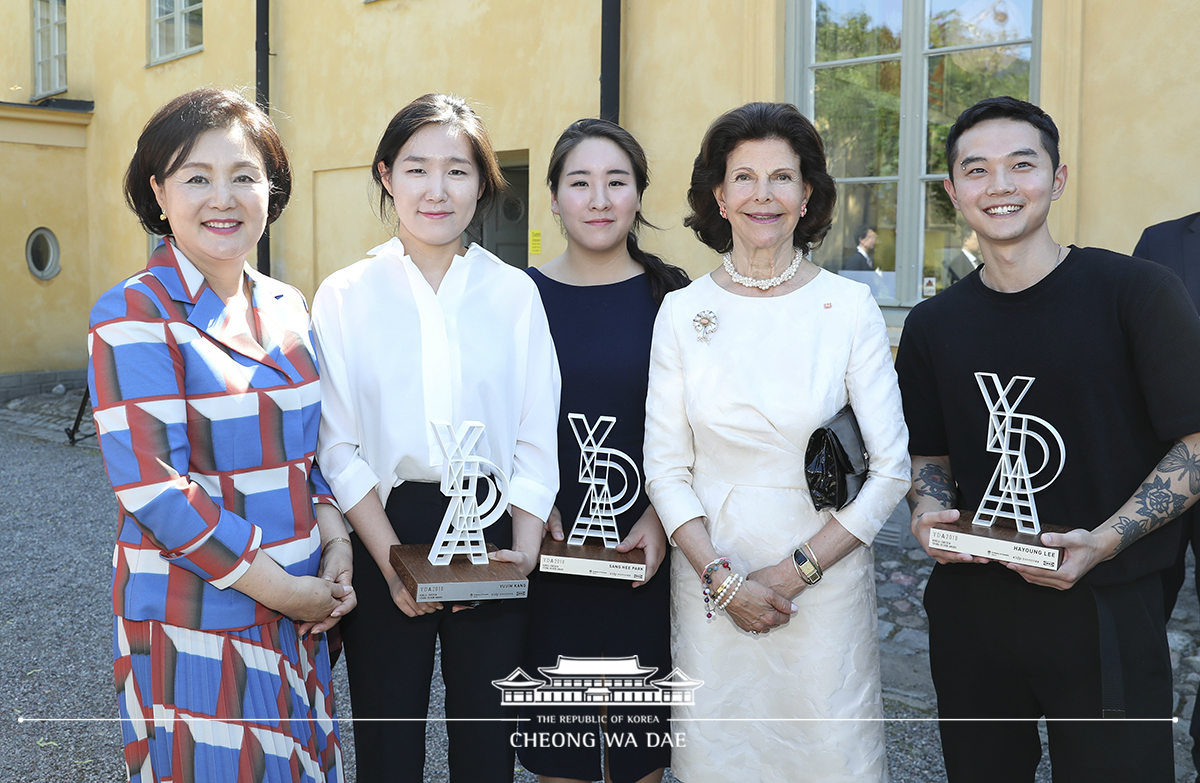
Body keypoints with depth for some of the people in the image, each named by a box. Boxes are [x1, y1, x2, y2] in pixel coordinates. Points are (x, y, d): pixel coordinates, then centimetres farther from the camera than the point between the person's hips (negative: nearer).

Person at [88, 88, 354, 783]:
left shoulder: (289, 309, 7)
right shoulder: (134, 317, -12)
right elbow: (152, 486, -19)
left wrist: (336, 545, -3)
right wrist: (283, 588, -17)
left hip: (301, 610, 6)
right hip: (194, 620, -6)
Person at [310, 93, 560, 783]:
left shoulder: (515, 293, 3)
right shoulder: (345, 296, 1)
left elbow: (537, 439, 1)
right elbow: (339, 446, -3)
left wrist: (523, 549, -10)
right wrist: (394, 563, -10)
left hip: (493, 525, 1)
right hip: (385, 527, 0)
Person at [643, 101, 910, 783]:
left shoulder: (850, 306, -4)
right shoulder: (682, 312, 0)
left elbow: (890, 470, -5)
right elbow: (665, 467, 0)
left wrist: (795, 570, -10)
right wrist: (724, 577, -10)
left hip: (827, 578, -1)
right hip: (711, 580, 1)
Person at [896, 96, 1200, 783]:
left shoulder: (1139, 293, -7)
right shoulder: (933, 325, 6)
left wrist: (1104, 541, -19)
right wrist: (929, 510, -7)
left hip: (1106, 610, -3)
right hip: (970, 606, 4)